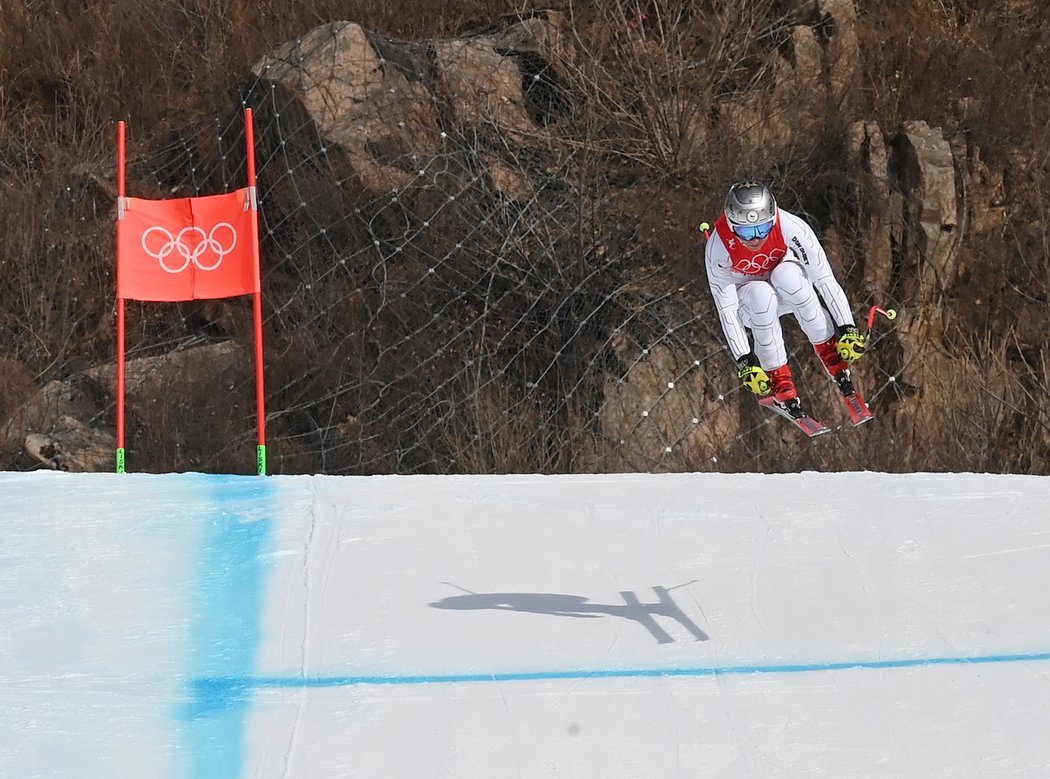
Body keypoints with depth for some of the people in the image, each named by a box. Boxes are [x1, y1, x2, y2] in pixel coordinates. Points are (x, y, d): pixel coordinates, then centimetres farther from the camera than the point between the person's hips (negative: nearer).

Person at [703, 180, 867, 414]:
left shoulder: (790, 227, -30)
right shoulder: (718, 247, -31)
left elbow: (824, 278, -26)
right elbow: (726, 309, -27)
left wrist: (848, 329, -29)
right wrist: (745, 361, -31)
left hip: (790, 289, 1)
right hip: (748, 301, -1)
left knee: (786, 274, -35)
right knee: (761, 293, -36)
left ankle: (830, 353, -21)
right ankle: (778, 378, -23)